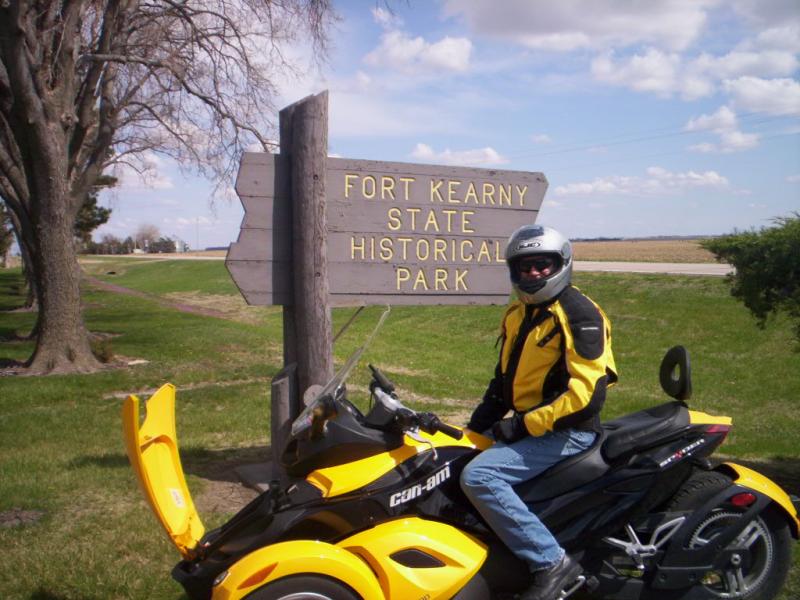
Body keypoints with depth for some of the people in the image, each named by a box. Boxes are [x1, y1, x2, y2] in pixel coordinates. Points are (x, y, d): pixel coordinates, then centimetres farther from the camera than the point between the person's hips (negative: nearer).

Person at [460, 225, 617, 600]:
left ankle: (550, 561, -19)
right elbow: (504, 379, 20)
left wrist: (526, 424, -21)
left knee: (478, 476, -25)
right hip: (524, 424, 10)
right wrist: (475, 427, 10)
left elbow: (587, 391, -22)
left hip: (566, 432, -9)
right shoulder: (518, 314, 13)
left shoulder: (578, 314, -14)